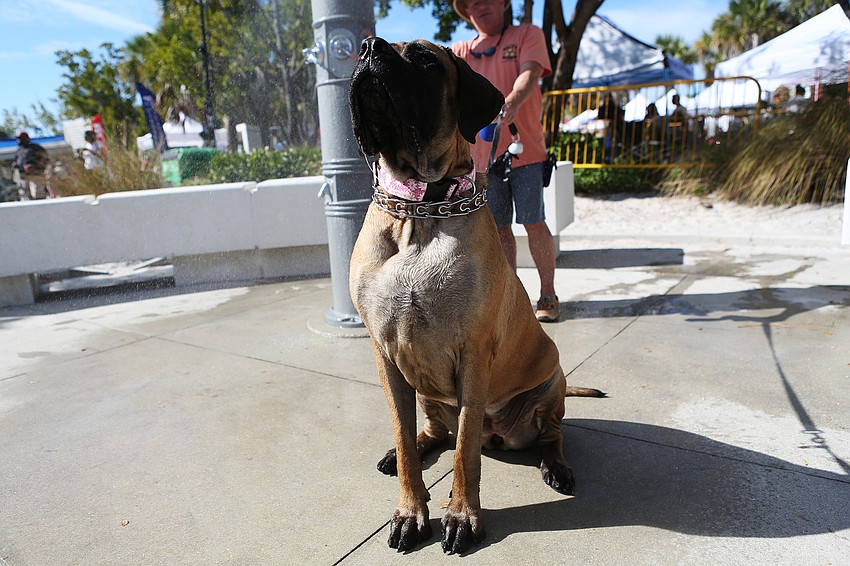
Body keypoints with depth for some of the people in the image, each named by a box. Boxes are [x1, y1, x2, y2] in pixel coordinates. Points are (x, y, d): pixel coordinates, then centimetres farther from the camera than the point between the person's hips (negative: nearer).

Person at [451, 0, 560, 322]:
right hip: (483, 155, 3)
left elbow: (529, 74, -12)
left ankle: (548, 295, 12)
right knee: (499, 228, 7)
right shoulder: (462, 51, 14)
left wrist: (510, 103, -34)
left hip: (525, 150, -3)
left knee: (534, 223, -2)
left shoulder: (527, 35, 6)